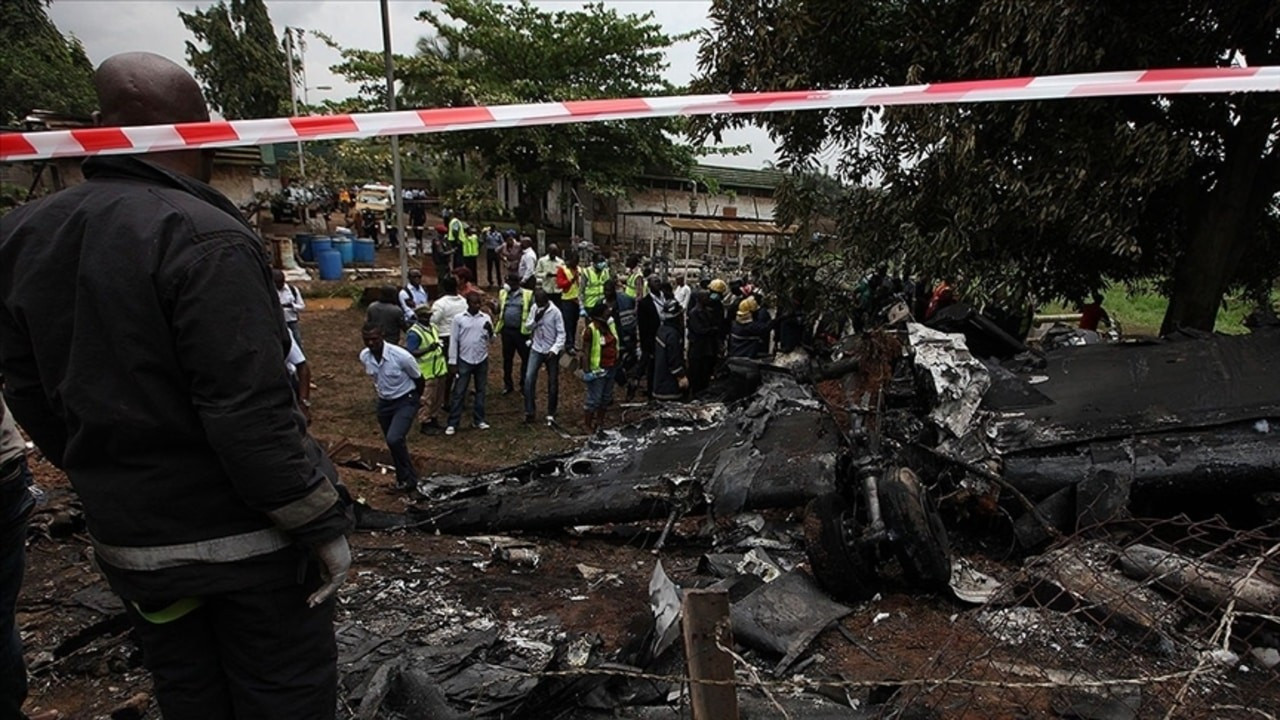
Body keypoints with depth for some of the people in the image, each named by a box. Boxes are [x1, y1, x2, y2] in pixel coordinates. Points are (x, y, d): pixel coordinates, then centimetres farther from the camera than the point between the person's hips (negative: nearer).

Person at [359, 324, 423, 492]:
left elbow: (419, 380, -9)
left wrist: (415, 398, 6)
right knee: (393, 442, 15)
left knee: (394, 439, -21)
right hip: (384, 402, 6)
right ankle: (403, 478, 34)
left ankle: (409, 478, -2)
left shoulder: (401, 356, -26)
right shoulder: (364, 357, -9)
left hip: (405, 401, -6)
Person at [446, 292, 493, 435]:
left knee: (480, 390, 11)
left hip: (482, 360, 2)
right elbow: (454, 340, -3)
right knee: (459, 392, 1)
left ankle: (479, 420, 22)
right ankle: (452, 423, 6)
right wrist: (452, 362, -4)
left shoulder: (486, 317, 0)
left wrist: (490, 331, -21)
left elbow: (491, 339, 2)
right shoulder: (458, 318, -5)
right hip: (464, 360, -2)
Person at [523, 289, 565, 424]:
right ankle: (530, 411, 0)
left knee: (553, 383, 5)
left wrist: (554, 349, -23)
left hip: (551, 351, -3)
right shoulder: (535, 308, -1)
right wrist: (535, 319, -15)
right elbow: (528, 326, 5)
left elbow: (561, 334, -13)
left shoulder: (555, 312, -14)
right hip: (536, 349, 3)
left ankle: (551, 414, 18)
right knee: (529, 379, -10)